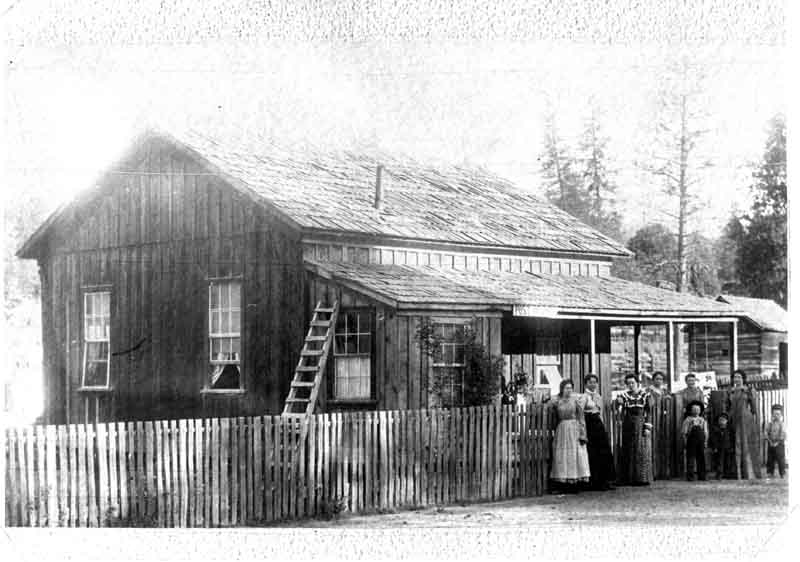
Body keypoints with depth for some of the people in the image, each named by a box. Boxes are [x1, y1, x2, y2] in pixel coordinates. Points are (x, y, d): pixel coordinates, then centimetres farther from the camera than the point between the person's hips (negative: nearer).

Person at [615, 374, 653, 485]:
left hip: (641, 424, -1)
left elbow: (648, 412, 1)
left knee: (641, 451, -2)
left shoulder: (645, 395, 2)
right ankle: (628, 478, 5)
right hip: (628, 425, 1)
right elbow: (620, 412, -5)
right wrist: (619, 404, -25)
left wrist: (647, 427, -7)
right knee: (628, 451, 2)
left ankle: (642, 478, 1)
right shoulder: (624, 395, 3)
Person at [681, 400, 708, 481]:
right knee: (690, 457, -6)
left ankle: (701, 476, 7)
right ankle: (690, 476, -4)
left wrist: (705, 441, 8)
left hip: (701, 441, 3)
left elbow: (705, 432, 18)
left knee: (701, 458, 2)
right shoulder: (688, 419, 7)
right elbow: (684, 432, 3)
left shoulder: (703, 420, 19)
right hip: (691, 440, -3)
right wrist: (685, 441, -6)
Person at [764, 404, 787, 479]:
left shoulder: (782, 425, 0)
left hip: (779, 445, -3)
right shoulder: (769, 424, 7)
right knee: (770, 460, 4)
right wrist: (770, 441, -8)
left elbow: (783, 436, -7)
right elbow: (765, 434, 2)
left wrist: (777, 442, -13)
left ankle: (782, 475, 2)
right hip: (771, 445, 3)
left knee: (781, 460, -4)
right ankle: (770, 473, 12)